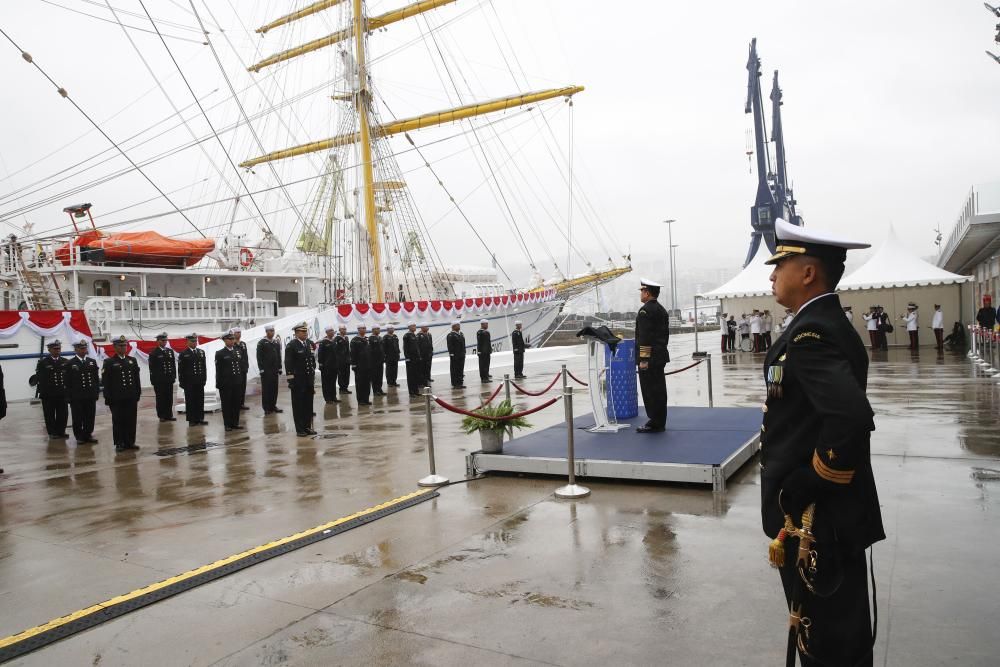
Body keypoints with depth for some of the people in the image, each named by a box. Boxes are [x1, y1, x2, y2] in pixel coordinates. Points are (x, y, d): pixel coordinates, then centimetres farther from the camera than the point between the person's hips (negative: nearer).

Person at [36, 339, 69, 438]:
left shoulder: (65, 362, 8)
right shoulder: (43, 362, -2)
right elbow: (40, 378, -6)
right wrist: (43, 391, -13)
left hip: (62, 393, 3)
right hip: (48, 394, -3)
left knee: (63, 414, 5)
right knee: (50, 414, 5)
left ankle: (61, 431, 18)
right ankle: (52, 432, 16)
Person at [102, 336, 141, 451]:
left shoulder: (132, 360, 11)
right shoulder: (109, 363, -1)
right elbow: (105, 382, -4)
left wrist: (138, 393, 8)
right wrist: (108, 398, -9)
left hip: (131, 398, 4)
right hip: (117, 398, -4)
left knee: (131, 420, 6)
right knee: (118, 421, 3)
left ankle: (130, 442, 15)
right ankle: (119, 443, 10)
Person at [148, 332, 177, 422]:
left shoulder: (170, 351, 11)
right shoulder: (154, 353, -3)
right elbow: (152, 368, -5)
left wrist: (174, 376, 6)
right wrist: (153, 380, -10)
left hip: (169, 379, 4)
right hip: (159, 380, -4)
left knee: (169, 398, 7)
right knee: (160, 398, 2)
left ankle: (169, 415, 14)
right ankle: (162, 416, 10)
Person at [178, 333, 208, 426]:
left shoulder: (201, 352, 10)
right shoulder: (183, 354, -2)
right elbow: (180, 369, -2)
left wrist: (204, 379, 6)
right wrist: (182, 382, -6)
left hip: (200, 381, 4)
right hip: (189, 382, -4)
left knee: (200, 400, 6)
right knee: (190, 401, 1)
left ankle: (199, 419, 13)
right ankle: (191, 420, 8)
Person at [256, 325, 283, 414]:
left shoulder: (277, 342, 11)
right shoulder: (261, 343, -5)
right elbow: (259, 357, -8)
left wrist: (279, 368, 9)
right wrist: (261, 369, -13)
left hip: (275, 370, 5)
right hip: (266, 370, -5)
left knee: (274, 388, 7)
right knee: (266, 389, 1)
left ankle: (273, 405, 16)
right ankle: (266, 408, 6)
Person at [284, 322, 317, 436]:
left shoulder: (310, 344, 9)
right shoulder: (291, 345, -8)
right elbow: (288, 364, -11)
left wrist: (313, 377, 13)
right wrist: (290, 380, -15)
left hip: (309, 380, 5)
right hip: (298, 381, -5)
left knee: (308, 405, 10)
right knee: (298, 405, 2)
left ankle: (307, 427, 20)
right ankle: (300, 429, 9)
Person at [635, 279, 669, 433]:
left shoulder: (645, 310, -14)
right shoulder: (661, 309, 15)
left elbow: (645, 337, -20)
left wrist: (643, 359, -19)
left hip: (649, 358, -10)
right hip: (660, 356, 10)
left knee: (650, 390, -5)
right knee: (659, 389, 12)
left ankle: (654, 423, -1)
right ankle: (659, 422, 18)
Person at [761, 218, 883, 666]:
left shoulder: (811, 334, -21)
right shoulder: (830, 326, 10)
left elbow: (851, 417, -35)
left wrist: (805, 489, -23)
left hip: (815, 519, -10)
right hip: (836, 514, 10)